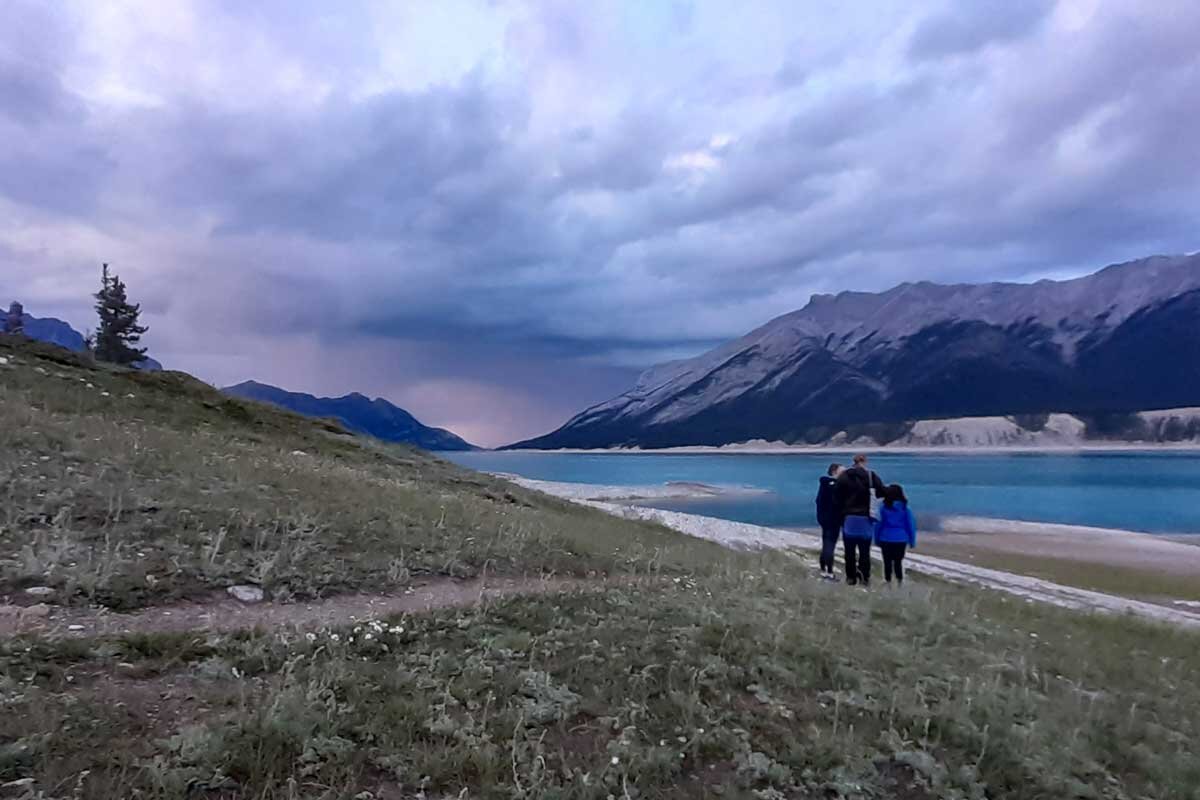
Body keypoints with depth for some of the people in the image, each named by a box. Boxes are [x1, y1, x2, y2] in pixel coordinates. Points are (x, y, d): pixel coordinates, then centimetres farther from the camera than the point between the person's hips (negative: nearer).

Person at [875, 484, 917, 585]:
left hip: (886, 539, -1)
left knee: (887, 562, 8)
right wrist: (912, 541, 10)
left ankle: (888, 582, 10)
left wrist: (877, 539, 9)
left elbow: (878, 524, -1)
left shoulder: (883, 508, -5)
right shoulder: (906, 509, -3)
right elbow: (911, 525, 1)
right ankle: (899, 582, 8)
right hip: (901, 540, 1)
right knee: (898, 562, 11)